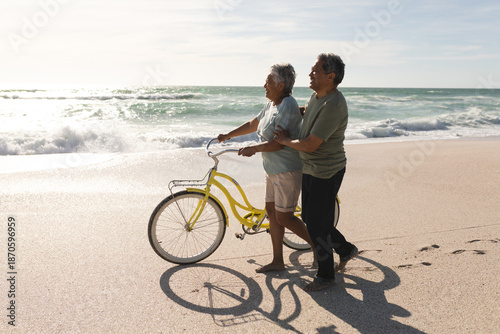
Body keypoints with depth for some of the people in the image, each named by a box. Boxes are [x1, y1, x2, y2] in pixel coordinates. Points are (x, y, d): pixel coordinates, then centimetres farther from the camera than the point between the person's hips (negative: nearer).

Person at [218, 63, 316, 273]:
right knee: (271, 211, 12)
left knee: (284, 218, -3)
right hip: (273, 169, 10)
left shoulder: (288, 107, -20)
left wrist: (253, 149, -19)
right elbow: (252, 125, 22)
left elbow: (278, 143, -27)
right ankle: (277, 261, 23)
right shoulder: (272, 105, 10)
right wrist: (228, 136, 22)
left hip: (288, 171, -10)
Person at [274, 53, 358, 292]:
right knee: (309, 217, 19)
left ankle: (325, 275, 20)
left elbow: (310, 145, -26)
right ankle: (345, 249, 38)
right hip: (310, 169, 10)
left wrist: (286, 141, -10)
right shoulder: (316, 96, 6)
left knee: (317, 224, 0)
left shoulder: (333, 106, -25)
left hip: (326, 173, -10)